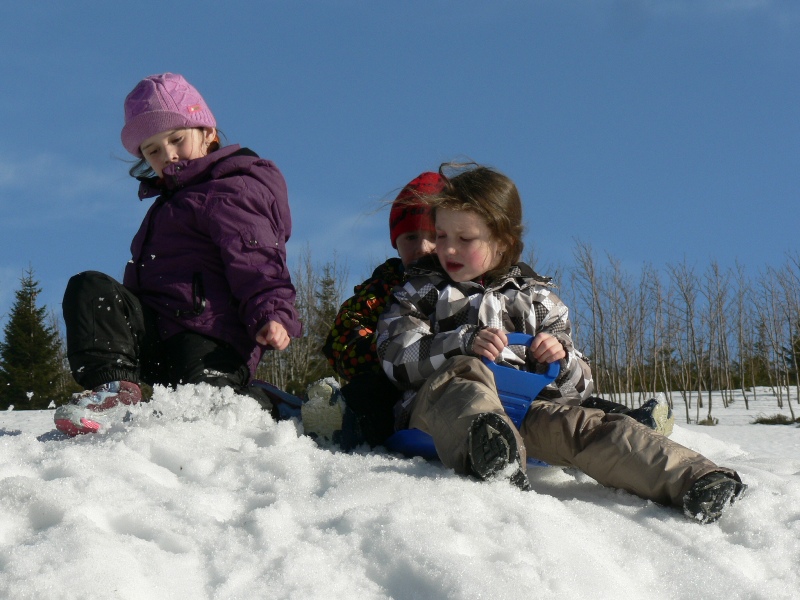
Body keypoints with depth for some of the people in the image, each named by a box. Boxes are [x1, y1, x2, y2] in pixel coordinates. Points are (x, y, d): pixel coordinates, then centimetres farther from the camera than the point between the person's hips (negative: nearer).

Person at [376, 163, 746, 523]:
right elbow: (396, 357, 0)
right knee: (464, 373, -35)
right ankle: (487, 451, -70)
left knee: (580, 424, -26)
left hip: (525, 409, 2)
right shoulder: (422, 290, 19)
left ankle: (691, 479, -45)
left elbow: (578, 387, 18)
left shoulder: (535, 300, 22)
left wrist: (560, 360, -6)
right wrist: (464, 342, -14)